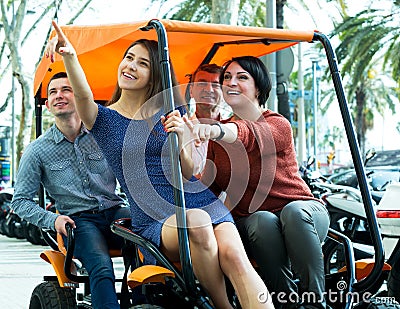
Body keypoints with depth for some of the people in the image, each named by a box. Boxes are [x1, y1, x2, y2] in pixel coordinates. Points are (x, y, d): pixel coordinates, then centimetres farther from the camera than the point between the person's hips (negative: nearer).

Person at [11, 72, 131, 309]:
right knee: (102, 269, -33)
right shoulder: (37, 151, 5)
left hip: (115, 211, 2)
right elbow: (20, 201, 7)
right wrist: (52, 220, -10)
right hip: (79, 220, -2)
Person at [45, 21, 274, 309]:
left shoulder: (173, 113, 11)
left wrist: (179, 143, -18)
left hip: (204, 203, 2)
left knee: (234, 256, -29)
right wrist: (70, 56, -35)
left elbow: (188, 173, 3)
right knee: (196, 222, -36)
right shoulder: (103, 118, 8)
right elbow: (83, 95, -16)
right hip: (155, 222, -2)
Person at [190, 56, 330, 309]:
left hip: (303, 214, -2)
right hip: (248, 219, 2)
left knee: (294, 211, -37)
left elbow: (249, 135, -36)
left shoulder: (278, 125, -10)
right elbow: (211, 186, 5)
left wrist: (216, 130, -56)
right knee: (263, 221, -33)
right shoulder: (219, 136, 9)